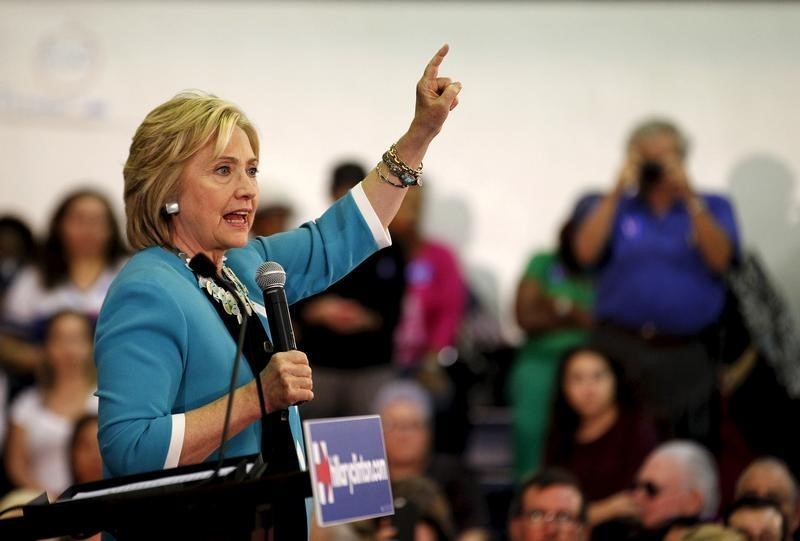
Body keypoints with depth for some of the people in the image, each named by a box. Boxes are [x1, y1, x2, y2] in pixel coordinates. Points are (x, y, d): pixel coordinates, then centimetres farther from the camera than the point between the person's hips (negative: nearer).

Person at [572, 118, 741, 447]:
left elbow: (720, 259, -5)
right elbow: (586, 253, -4)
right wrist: (617, 191, -7)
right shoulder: (611, 207, 14)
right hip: (621, 349, 0)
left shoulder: (713, 208, 13)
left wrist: (690, 198, -11)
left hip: (688, 357, 0)